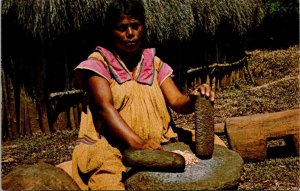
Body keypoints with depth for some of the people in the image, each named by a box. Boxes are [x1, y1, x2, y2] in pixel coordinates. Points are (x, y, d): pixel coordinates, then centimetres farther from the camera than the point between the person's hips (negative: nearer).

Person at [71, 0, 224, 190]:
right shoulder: (99, 63, 0)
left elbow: (177, 101, 0)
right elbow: (104, 107, -16)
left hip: (156, 144, 4)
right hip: (110, 145, -4)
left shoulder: (155, 64, 12)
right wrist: (136, 143, -31)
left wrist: (194, 99, -25)